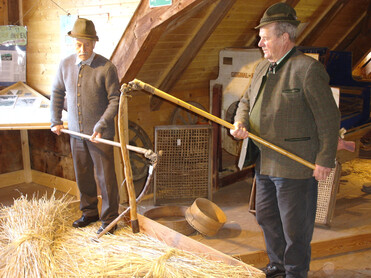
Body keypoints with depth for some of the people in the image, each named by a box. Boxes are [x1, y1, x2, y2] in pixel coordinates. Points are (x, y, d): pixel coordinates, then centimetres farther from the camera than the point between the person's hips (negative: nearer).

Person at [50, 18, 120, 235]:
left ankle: (110, 219, 15)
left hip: (100, 134, -5)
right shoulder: (65, 65, 2)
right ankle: (89, 212, 33)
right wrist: (56, 121, 11)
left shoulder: (106, 68, -13)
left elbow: (115, 100, -12)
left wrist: (100, 126, -19)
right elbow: (57, 92, 16)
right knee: (83, 175, 16)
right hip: (76, 132, 5)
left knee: (105, 176, 1)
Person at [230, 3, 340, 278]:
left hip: (296, 165, -8)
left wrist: (325, 159, -15)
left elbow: (329, 118, -14)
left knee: (294, 225, 5)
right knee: (266, 217, 20)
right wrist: (240, 122, -1)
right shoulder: (263, 67, 11)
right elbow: (247, 100, 21)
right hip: (264, 163, 9)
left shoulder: (308, 69, -14)